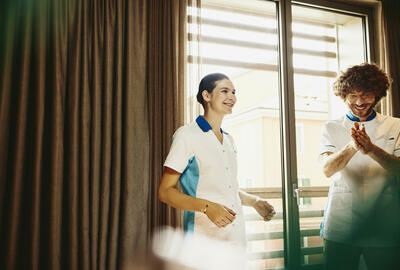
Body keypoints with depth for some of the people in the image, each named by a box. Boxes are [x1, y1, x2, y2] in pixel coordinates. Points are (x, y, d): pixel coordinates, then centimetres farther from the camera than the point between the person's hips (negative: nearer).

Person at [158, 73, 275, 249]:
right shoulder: (186, 135, -7)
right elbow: (165, 191, -11)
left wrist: (254, 201, 6)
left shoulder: (229, 140, 16)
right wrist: (207, 206, -23)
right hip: (203, 239, -6)